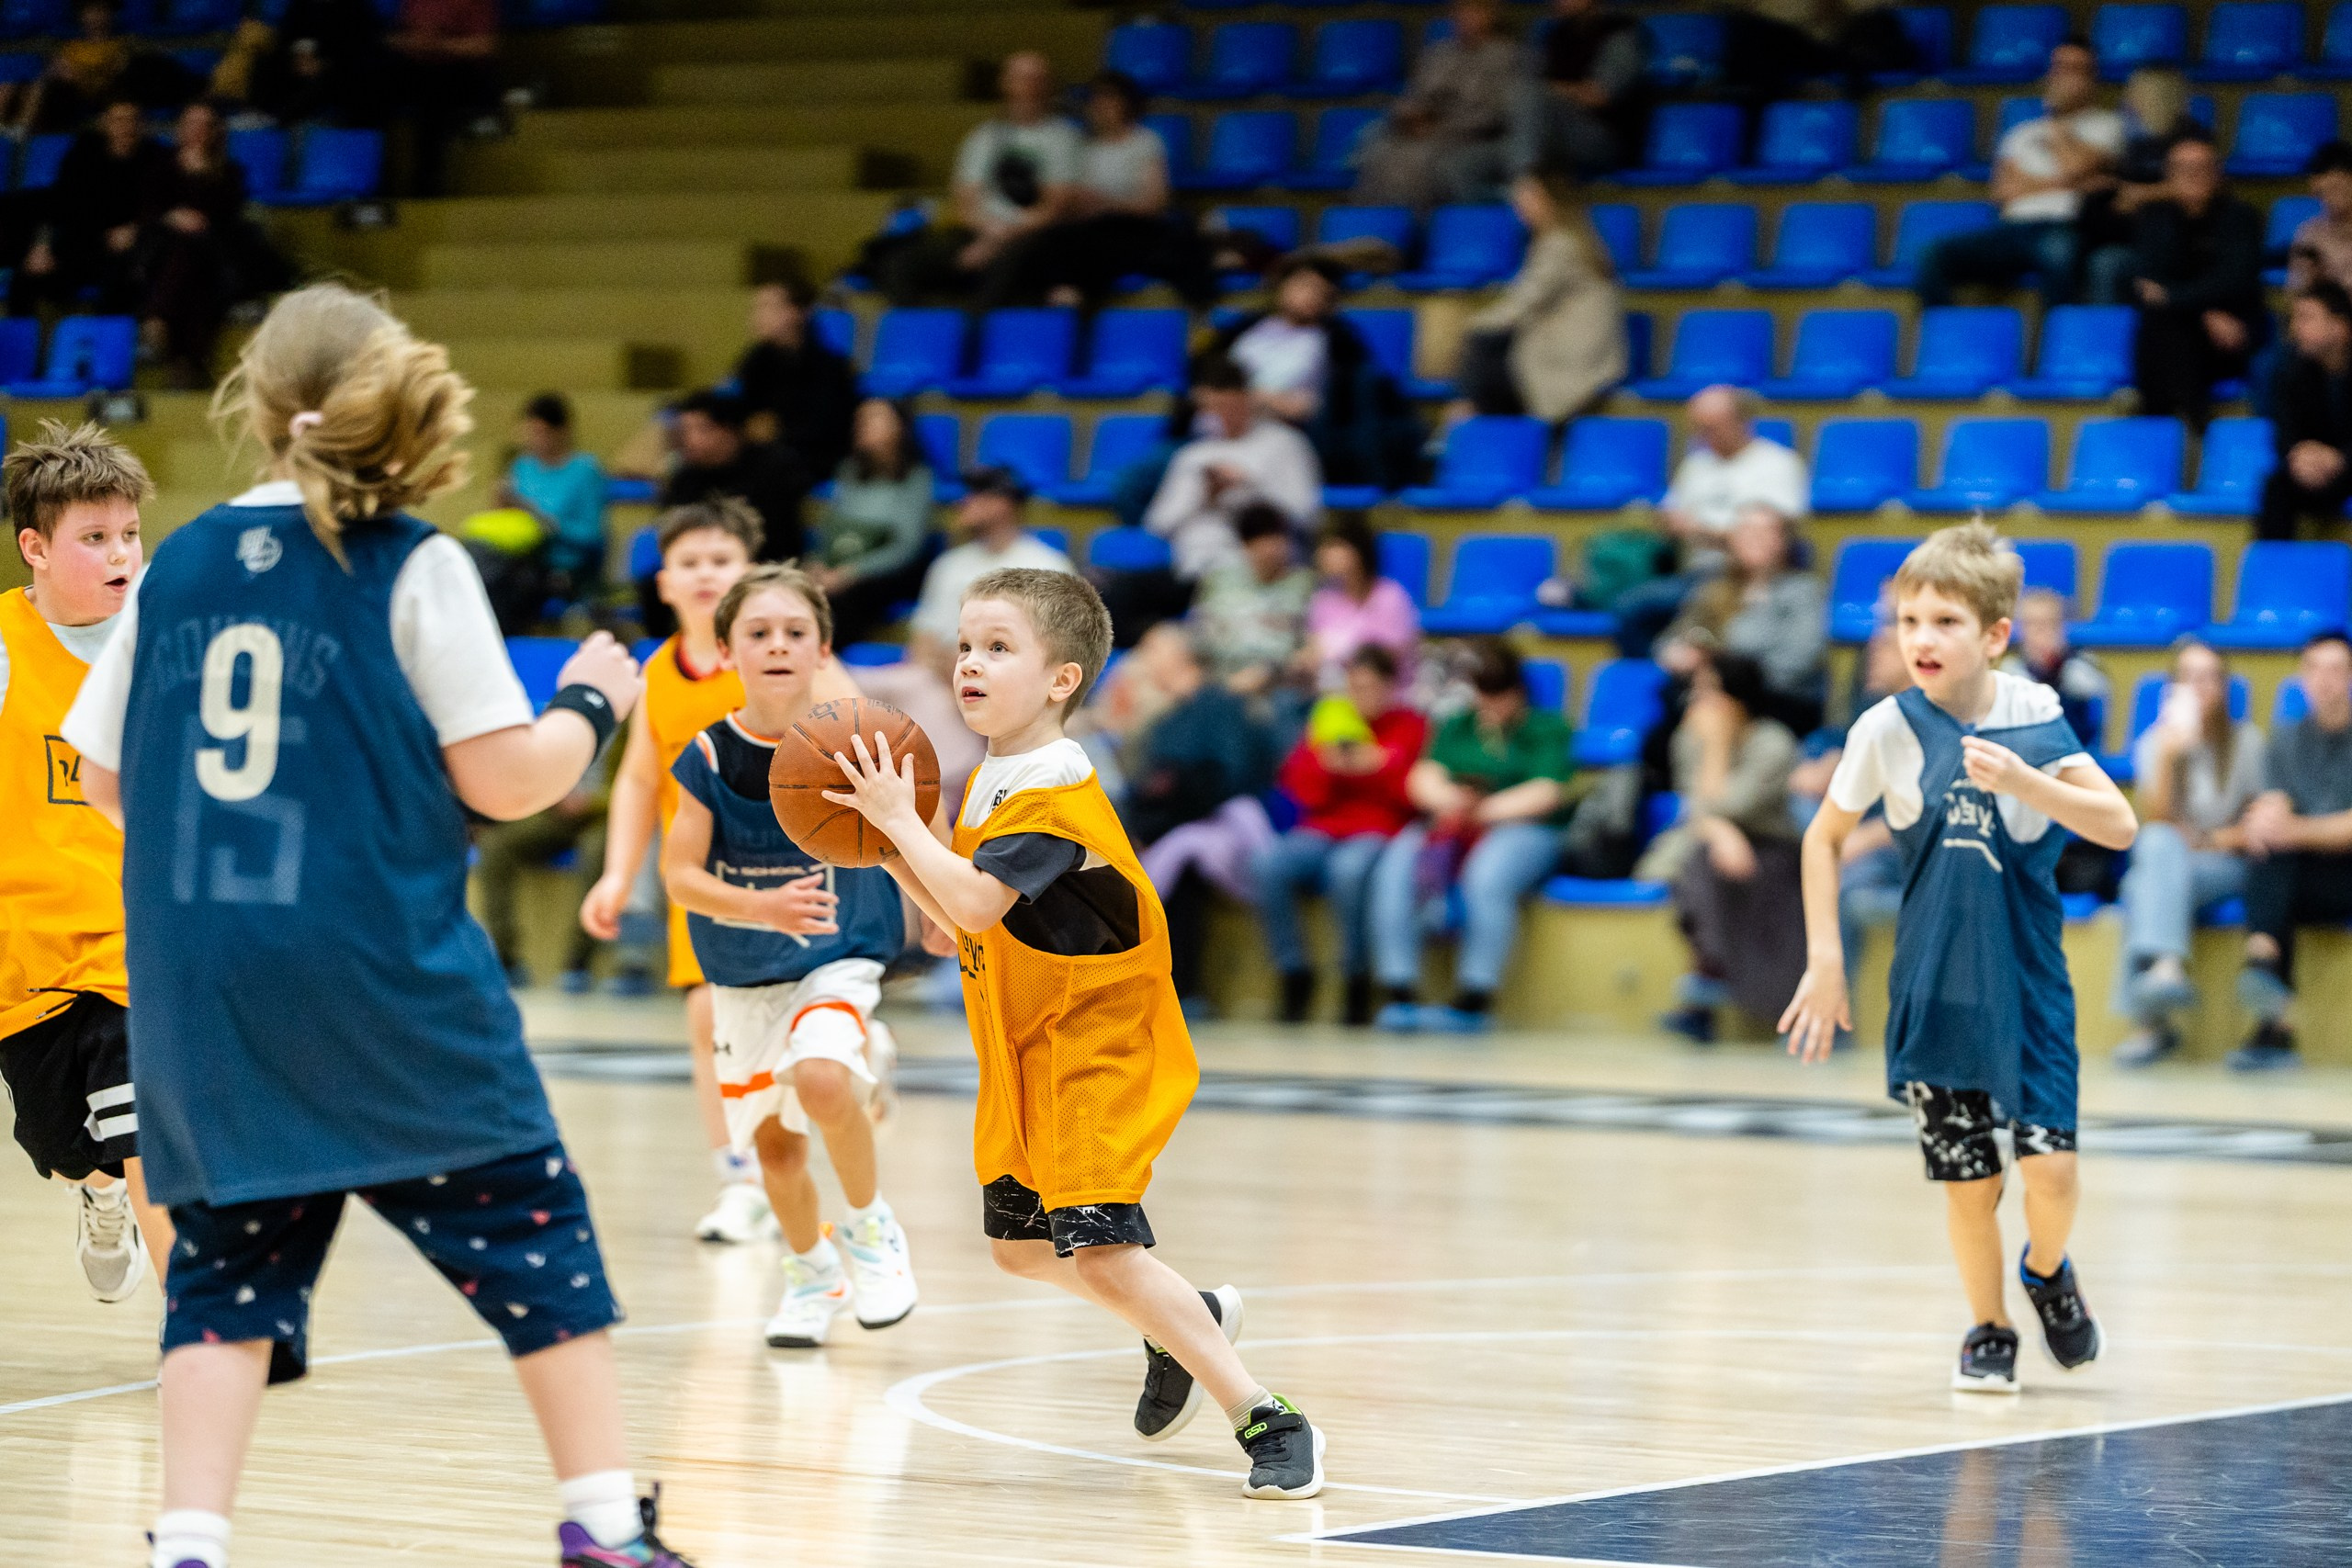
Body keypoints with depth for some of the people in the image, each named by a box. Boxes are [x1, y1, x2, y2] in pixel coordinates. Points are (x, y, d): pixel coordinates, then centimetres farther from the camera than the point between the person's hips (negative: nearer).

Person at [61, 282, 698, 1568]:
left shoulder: (179, 566, 6)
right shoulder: (413, 566, -6)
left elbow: (104, 778, 11)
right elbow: (502, 778, -8)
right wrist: (593, 702, 10)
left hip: (200, 983, 4)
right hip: (382, 978, -3)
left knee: (229, 1264, 10)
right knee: (526, 1225, 9)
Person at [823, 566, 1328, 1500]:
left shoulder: (1055, 792, -22)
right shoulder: (990, 780, 9)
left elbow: (975, 903, -33)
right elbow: (957, 920, 14)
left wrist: (899, 819, -23)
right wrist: (891, 851, 0)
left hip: (1097, 1049, -10)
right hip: (1025, 1052, 10)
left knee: (1098, 1254, -19)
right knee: (1020, 1245, 18)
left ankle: (1268, 1422, -15)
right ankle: (1189, 1322, 40)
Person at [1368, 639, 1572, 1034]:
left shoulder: (1548, 728, 9)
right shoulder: (1457, 726, 24)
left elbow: (1547, 793, -5)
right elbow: (1424, 777, 10)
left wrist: (1483, 810, -11)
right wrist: (1447, 799, -14)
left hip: (1522, 828, -4)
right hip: (1450, 825, 4)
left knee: (1488, 875, -38)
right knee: (1395, 869, -27)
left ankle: (1473, 1001, -39)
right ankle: (1398, 993, -31)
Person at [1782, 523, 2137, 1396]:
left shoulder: (2036, 720, -6)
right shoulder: (1888, 730, -6)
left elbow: (2118, 826, -13)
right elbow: (1825, 837, 7)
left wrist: (2023, 781, -27)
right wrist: (1824, 957, 2)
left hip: (2028, 986, 0)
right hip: (1933, 990, 1)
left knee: (2050, 1166, -10)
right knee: (1967, 1180, 2)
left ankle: (2046, 1271, 22)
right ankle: (1989, 1330, 24)